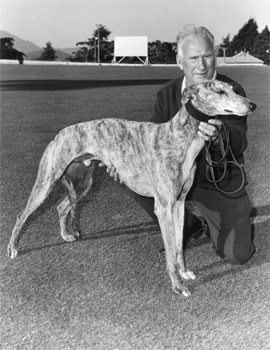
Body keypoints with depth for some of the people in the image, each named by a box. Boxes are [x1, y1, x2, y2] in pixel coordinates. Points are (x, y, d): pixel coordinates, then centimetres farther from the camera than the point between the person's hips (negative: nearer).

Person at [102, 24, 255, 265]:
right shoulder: (168, 94, -6)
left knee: (237, 255, -12)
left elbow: (239, 143, -29)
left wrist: (218, 137, -54)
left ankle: (215, 224, 27)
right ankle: (188, 226, 4)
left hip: (220, 183, -3)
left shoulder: (232, 91, -17)